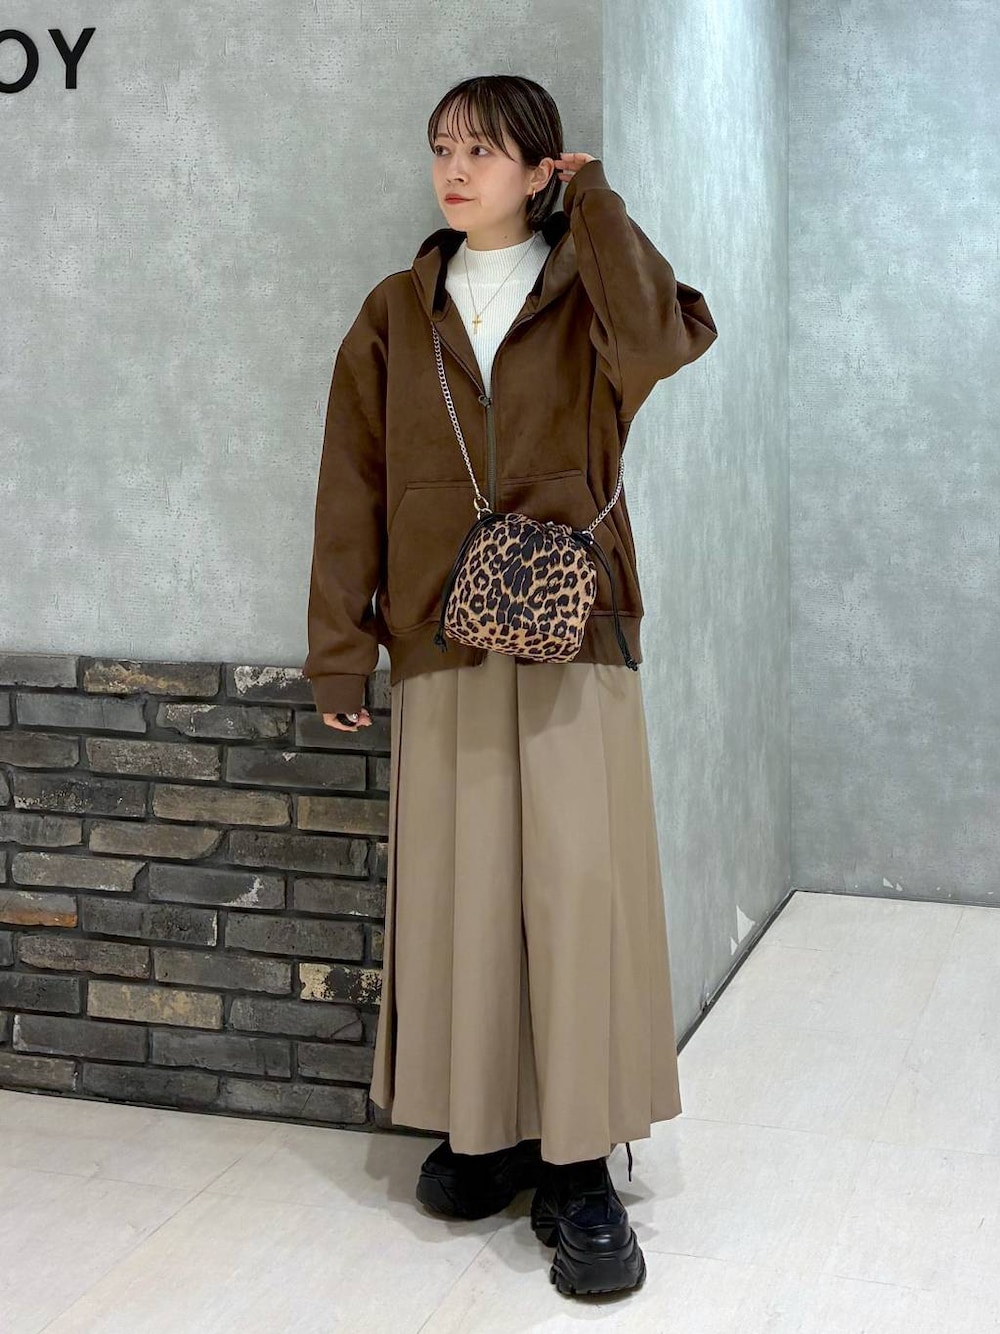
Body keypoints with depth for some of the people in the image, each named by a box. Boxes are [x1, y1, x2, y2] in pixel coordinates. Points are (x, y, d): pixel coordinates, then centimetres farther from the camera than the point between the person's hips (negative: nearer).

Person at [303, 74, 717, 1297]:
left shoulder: (587, 295, 6)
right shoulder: (398, 313, 11)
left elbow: (661, 339, -19)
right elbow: (352, 486, 8)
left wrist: (594, 205, -6)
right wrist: (338, 649, 2)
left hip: (574, 641, -2)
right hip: (441, 646, 2)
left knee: (580, 888, -6)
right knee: (459, 887, 4)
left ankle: (580, 1169, 1)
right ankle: (490, 1131, 19)